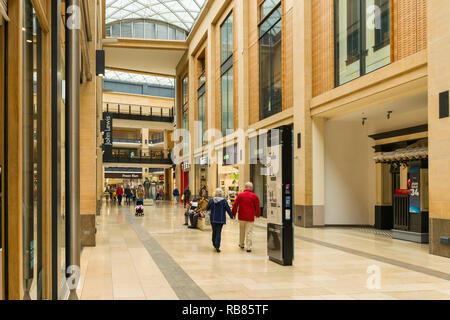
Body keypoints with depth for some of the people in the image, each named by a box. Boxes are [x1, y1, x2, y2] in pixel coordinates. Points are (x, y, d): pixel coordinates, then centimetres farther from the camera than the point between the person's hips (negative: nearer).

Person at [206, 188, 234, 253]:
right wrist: (232, 216, 11)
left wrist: (209, 209, 33)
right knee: (218, 232, -2)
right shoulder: (224, 201, -8)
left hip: (213, 219, 2)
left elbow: (207, 208, 9)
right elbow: (228, 209, -3)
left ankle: (214, 244, 30)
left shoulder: (211, 200, -3)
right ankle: (217, 246, -10)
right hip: (221, 219, -2)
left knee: (214, 232, 17)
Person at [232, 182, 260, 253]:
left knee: (241, 231, 19)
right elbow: (257, 207, 0)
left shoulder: (240, 195, -1)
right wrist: (257, 214, 17)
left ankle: (241, 244, 33)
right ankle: (248, 247, -1)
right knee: (249, 232, 1)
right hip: (250, 218, -2)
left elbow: (235, 205, 0)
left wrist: (233, 214, 11)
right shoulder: (254, 196, -5)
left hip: (241, 217, 2)